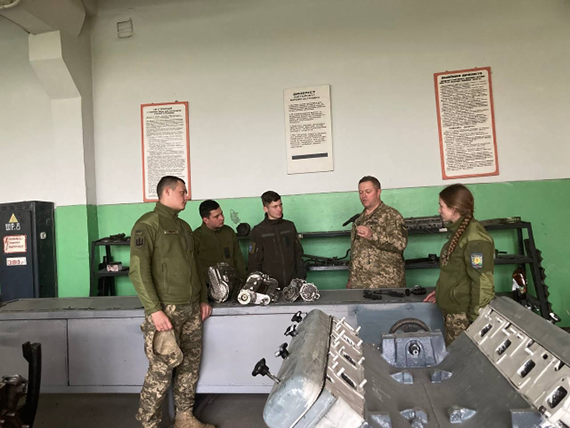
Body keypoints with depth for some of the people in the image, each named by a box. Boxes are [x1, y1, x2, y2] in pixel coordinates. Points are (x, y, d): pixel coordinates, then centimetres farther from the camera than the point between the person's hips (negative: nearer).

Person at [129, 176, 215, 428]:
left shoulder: (183, 227, 16)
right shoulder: (147, 225, -8)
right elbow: (138, 270, -16)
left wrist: (203, 299, 18)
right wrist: (154, 310, -20)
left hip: (192, 309, 7)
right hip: (166, 310, -7)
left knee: (190, 365, 12)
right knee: (161, 371, -2)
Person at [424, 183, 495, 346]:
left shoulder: (475, 238, -19)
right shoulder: (459, 231, 10)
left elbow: (482, 282, -21)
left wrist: (476, 319, -20)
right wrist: (440, 292, 19)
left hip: (464, 314, -9)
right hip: (452, 310, 9)